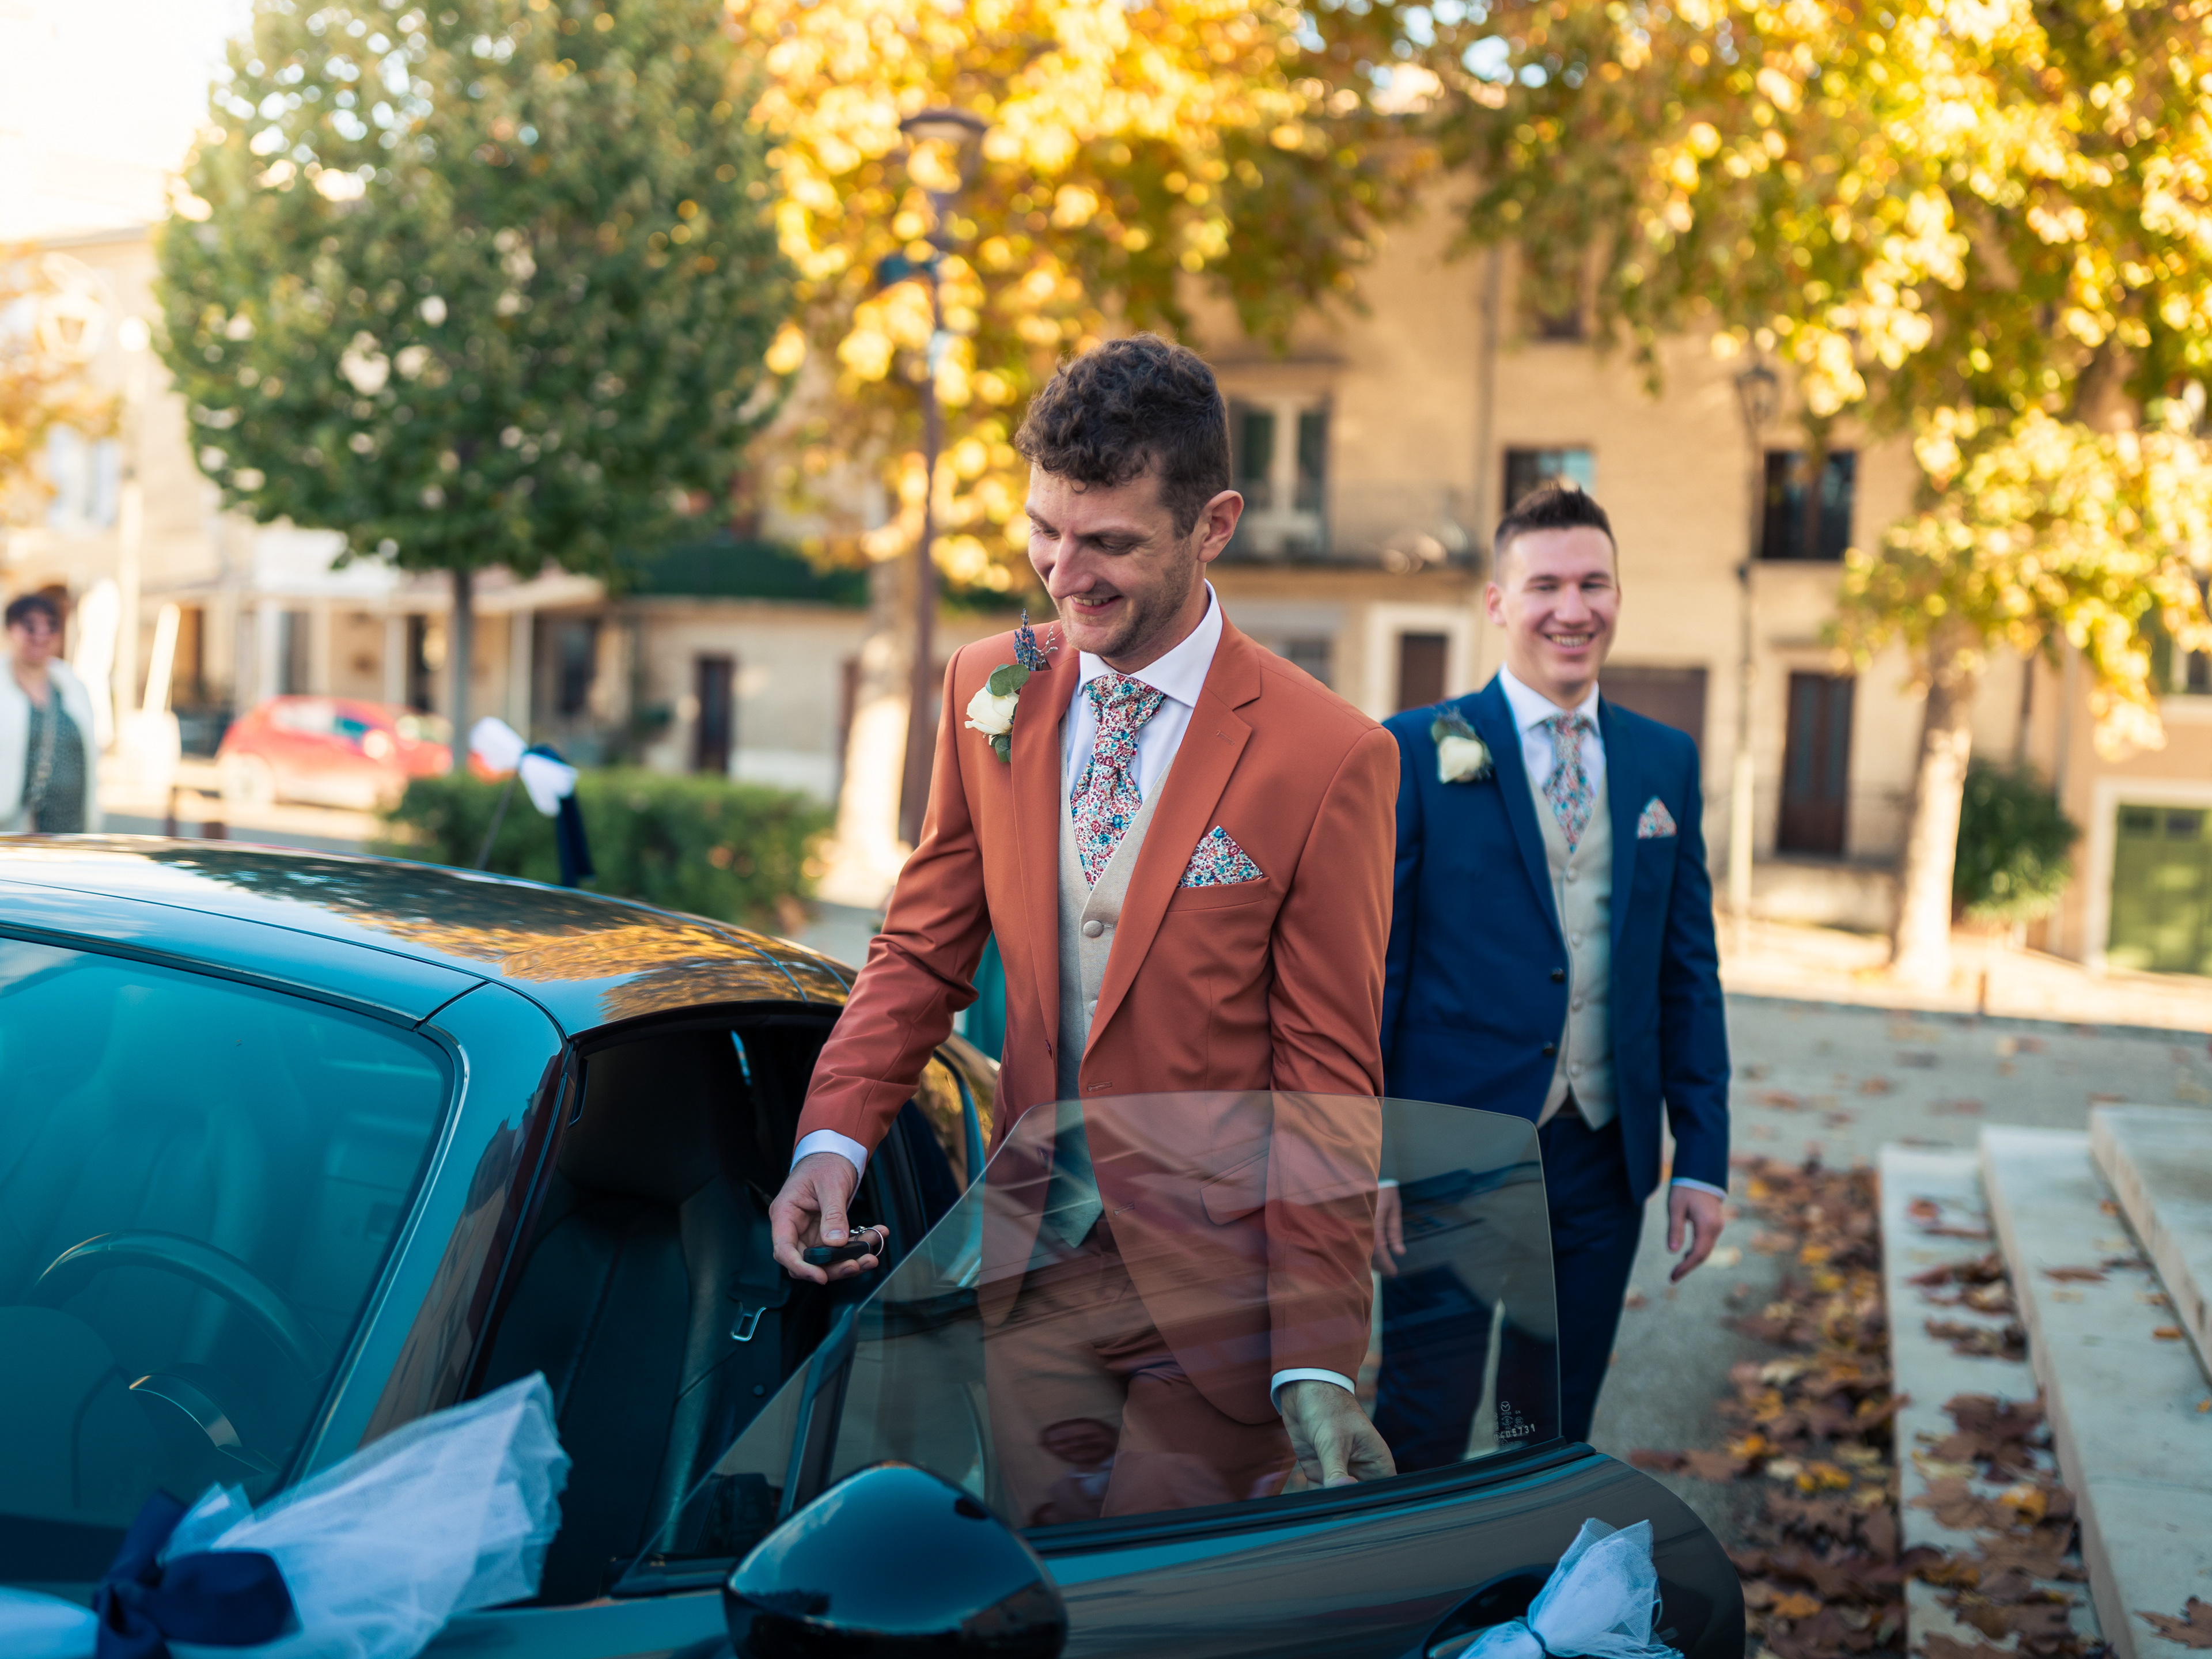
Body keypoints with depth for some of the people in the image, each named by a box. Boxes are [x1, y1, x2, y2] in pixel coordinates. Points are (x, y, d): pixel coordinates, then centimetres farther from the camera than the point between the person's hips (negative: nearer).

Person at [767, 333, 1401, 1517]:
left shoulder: (1328, 759, -13)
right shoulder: (988, 691, 2)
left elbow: (1328, 1076, -10)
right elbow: (923, 950, 8)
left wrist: (1317, 1363, -13)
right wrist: (833, 1138, -8)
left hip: (1212, 1289, -4)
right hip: (1034, 1279, 4)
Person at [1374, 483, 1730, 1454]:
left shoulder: (1666, 762, 9)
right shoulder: (1417, 753, -4)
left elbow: (1688, 971, 11)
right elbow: (1370, 966, -5)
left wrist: (1702, 1156, 7)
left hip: (1602, 1159, 4)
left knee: (1557, 1440, 15)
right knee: (1421, 1438, 3)